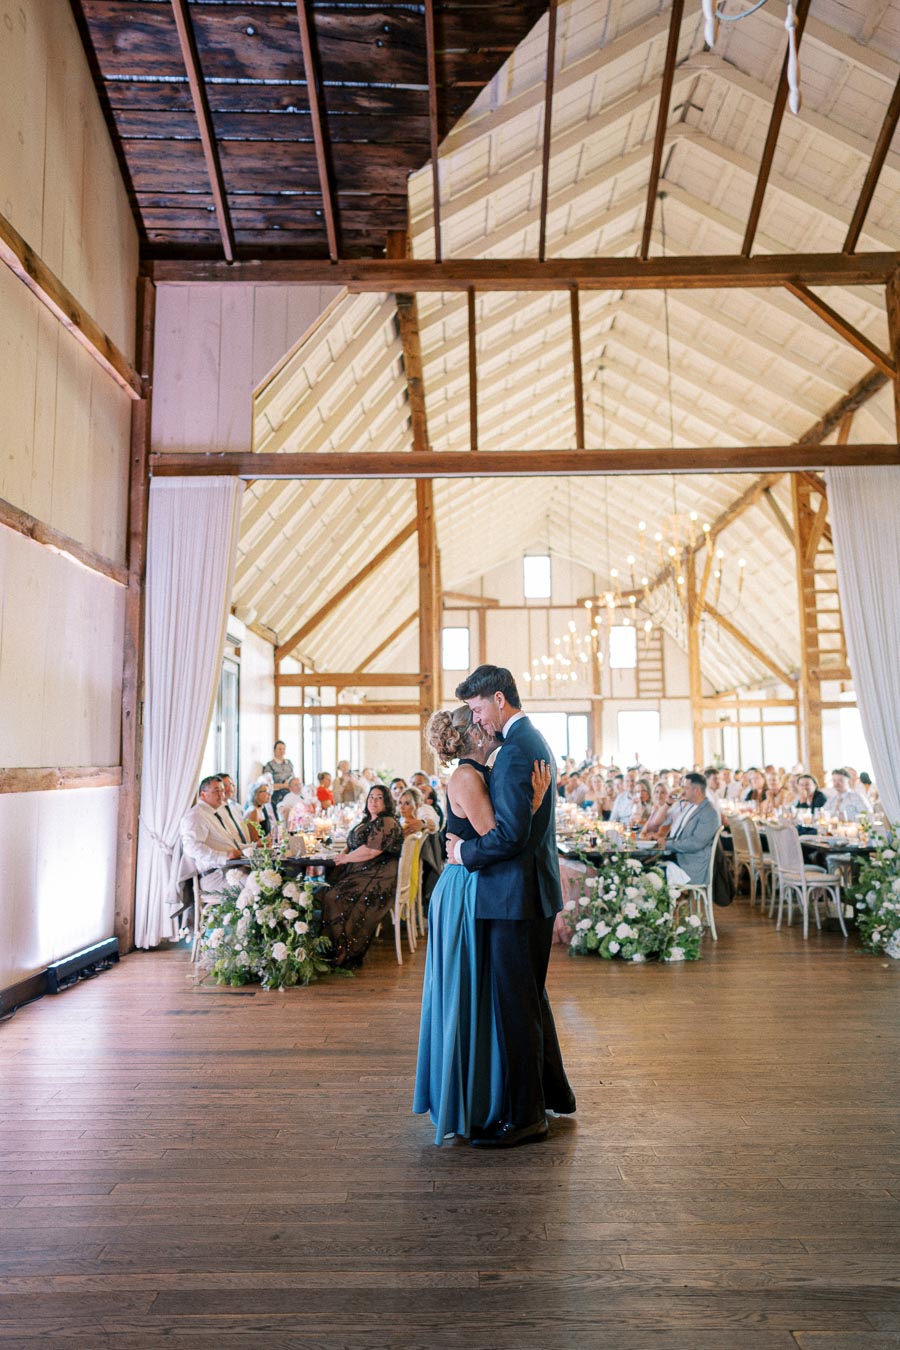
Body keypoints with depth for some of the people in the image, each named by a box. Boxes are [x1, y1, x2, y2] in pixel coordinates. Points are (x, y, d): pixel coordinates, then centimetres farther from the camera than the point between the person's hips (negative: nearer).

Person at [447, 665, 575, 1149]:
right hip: (534, 890, 11)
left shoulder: (515, 751, -20)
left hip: (516, 895, -11)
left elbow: (511, 834, -26)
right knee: (530, 996, 22)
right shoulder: (533, 741, 13)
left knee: (515, 1004, 2)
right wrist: (469, 842, 10)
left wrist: (465, 852, -11)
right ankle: (553, 1092, 36)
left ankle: (524, 1116, 16)